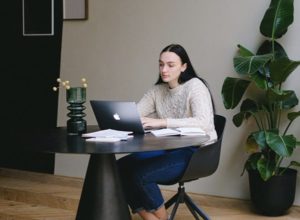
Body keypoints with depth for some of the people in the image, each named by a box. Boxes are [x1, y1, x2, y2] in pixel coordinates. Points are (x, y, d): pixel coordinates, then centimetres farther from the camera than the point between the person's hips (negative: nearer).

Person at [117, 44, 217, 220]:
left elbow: (204, 122, -27)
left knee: (140, 173, -25)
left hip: (197, 151, -7)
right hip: (170, 149, 7)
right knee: (122, 167, -13)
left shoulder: (195, 86, -11)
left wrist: (161, 122, -34)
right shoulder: (157, 90, 9)